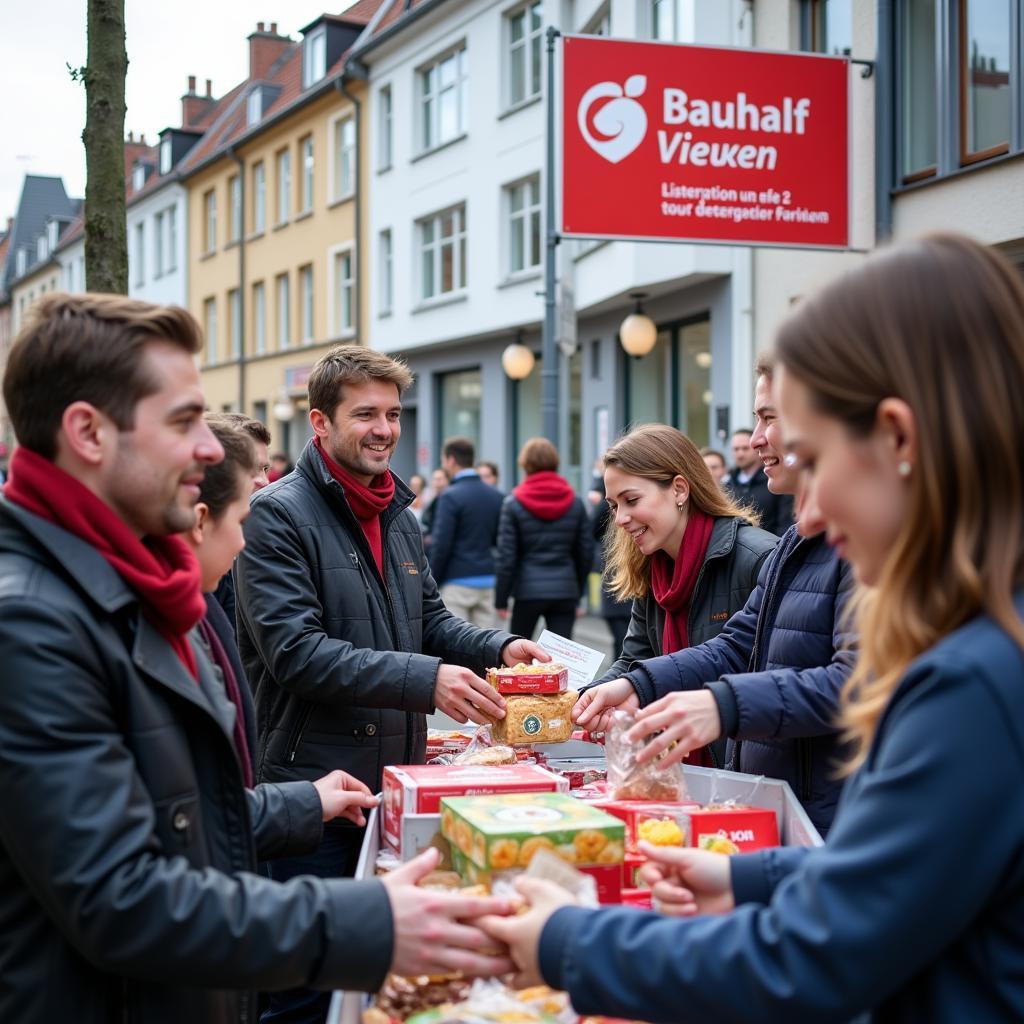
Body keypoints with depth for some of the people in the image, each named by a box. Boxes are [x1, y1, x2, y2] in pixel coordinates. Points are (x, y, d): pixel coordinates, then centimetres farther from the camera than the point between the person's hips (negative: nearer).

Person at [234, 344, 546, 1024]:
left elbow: (431, 619, 19)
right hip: (312, 786, -7)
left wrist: (499, 648, -2)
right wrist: (423, 680, -28)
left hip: (396, 783, 7)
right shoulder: (279, 516, -11)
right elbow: (294, 651, -21)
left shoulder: (399, 517, 14)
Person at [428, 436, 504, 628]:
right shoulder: (495, 495, 8)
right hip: (488, 580, 6)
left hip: (458, 581, -6)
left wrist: (432, 583, -5)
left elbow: (441, 545, -14)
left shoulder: (450, 495, -12)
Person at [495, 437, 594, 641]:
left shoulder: (513, 503, -4)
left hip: (528, 590, -2)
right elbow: (586, 551, 6)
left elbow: (506, 556, -6)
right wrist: (579, 593, 17)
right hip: (565, 589, 2)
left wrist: (501, 599, 1)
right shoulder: (574, 502, 4)